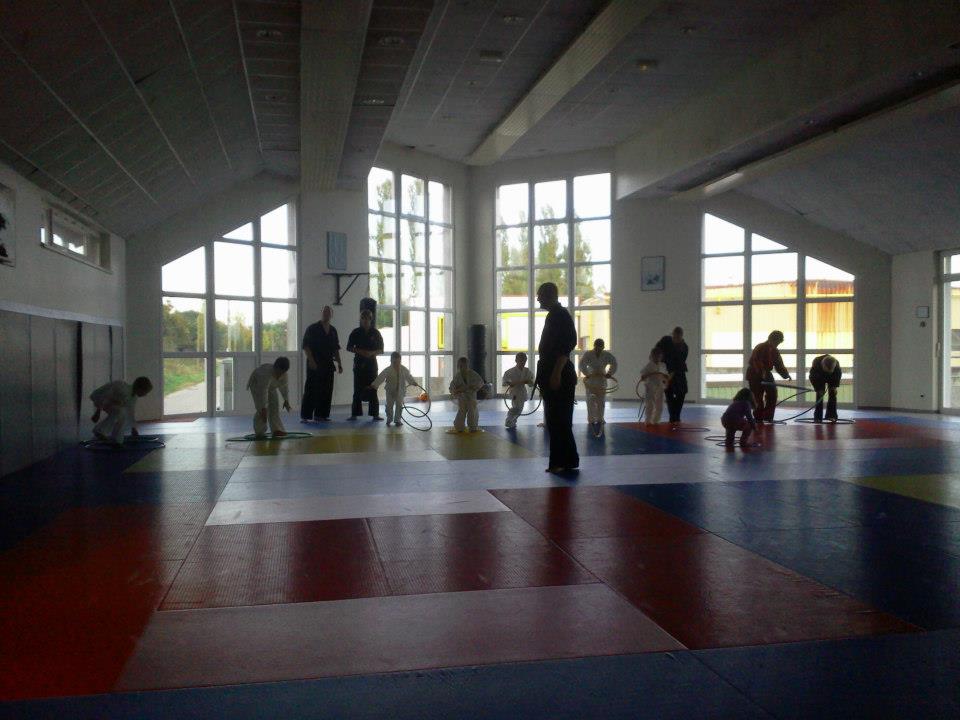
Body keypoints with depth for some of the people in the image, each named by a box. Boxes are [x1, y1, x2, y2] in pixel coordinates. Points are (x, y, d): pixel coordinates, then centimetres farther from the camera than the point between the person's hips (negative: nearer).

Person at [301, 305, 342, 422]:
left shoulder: (333, 330, 14)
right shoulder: (313, 329, -4)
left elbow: (336, 349, 20)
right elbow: (305, 346, -9)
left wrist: (339, 363, 13)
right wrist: (311, 361, -17)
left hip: (328, 364, 6)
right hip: (315, 364, -6)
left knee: (327, 391, 6)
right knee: (311, 390, -7)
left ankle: (322, 414, 15)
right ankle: (306, 416, -5)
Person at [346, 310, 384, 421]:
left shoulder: (375, 333, 4)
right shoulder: (356, 332, 4)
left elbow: (381, 349, 5)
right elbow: (349, 347, 7)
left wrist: (371, 353, -14)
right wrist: (359, 351, -12)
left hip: (371, 363, 0)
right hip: (359, 364, 0)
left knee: (372, 389, -3)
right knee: (357, 389, -1)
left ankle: (375, 414, -1)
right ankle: (354, 414, 4)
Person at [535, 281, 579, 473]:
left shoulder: (560, 315, -12)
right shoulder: (554, 315, 18)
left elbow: (566, 346, -21)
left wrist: (556, 373, -24)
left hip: (559, 376, -10)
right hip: (552, 376, 10)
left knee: (559, 420, -8)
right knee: (554, 420, 12)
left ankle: (566, 461, -3)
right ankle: (559, 462, 17)